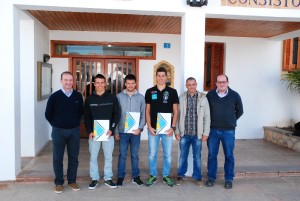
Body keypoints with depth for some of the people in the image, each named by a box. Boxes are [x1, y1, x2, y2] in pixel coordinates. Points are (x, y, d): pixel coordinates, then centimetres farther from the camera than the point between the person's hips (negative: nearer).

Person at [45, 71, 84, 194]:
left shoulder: (78, 96, 0)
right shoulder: (54, 96, -6)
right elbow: (48, 114, 2)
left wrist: (75, 123, 8)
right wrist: (56, 124, 5)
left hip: (74, 131, 2)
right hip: (58, 131, -2)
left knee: (73, 157, 9)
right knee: (58, 158, 6)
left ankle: (72, 181, 23)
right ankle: (59, 183, 19)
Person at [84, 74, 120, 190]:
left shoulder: (112, 98, 1)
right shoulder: (89, 99, 3)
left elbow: (116, 115, 0)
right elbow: (86, 117, 3)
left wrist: (112, 129, -11)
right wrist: (89, 131, -8)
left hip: (108, 132, 0)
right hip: (93, 133, 1)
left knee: (108, 157, 8)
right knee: (93, 157, 7)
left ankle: (108, 179, 21)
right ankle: (94, 179, 20)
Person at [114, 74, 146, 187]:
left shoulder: (140, 97, 2)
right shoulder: (119, 97, 0)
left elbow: (143, 115, 3)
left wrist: (140, 128, -9)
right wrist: (115, 131, -2)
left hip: (135, 131, 1)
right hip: (122, 131, -1)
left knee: (135, 155, 10)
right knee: (122, 155, 6)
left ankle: (136, 176, 21)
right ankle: (120, 177, 18)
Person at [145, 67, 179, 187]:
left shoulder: (172, 92, 2)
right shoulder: (150, 92, 4)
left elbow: (175, 111, 2)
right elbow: (147, 111, 5)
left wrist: (173, 127, -6)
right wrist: (149, 126, -4)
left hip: (168, 128, 0)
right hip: (153, 128, 0)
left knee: (167, 154, 8)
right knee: (152, 154, 7)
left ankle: (166, 176, 23)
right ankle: (153, 175, 22)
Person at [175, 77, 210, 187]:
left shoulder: (203, 98, -2)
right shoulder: (181, 98, 0)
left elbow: (207, 116, 0)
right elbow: (177, 115, 2)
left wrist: (206, 132, -3)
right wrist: (177, 131, 0)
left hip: (198, 134, 0)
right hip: (184, 133, 1)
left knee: (197, 157, 11)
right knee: (183, 156, 12)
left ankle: (198, 177, 26)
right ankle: (180, 175, 28)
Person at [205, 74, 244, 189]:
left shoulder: (234, 95, -3)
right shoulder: (210, 95, -1)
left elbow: (240, 111, 10)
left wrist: (231, 121, 8)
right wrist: (212, 121, 9)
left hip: (228, 131, -1)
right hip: (213, 130, 1)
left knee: (229, 156, 6)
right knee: (212, 155, 7)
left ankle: (229, 180, 19)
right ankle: (211, 178, 21)